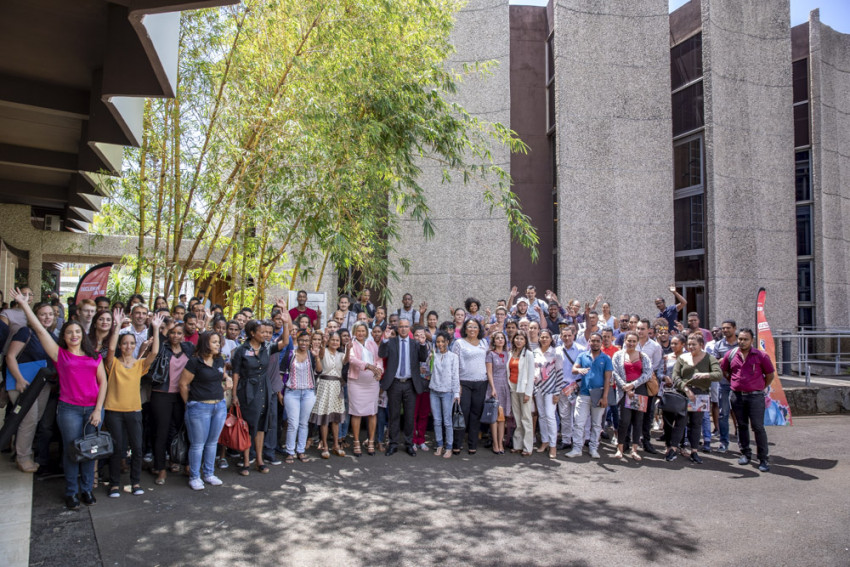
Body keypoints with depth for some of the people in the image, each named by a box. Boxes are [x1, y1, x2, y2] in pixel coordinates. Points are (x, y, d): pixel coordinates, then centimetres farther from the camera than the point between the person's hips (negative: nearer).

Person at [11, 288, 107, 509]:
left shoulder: (94, 357, 10)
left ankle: (86, 489, 21)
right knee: (72, 451, 2)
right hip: (69, 409, -2)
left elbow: (103, 382, 6)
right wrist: (24, 305, -4)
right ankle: (71, 492, 18)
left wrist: (98, 409, -2)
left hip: (93, 409, 2)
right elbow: (40, 330, -2)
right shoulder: (60, 354, 4)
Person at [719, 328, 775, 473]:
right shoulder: (730, 355, 3)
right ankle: (745, 454, 23)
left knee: (758, 427, -4)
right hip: (737, 395, 3)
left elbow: (770, 375, 4)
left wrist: (761, 388, 7)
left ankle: (763, 458, 4)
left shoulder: (760, 356, -5)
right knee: (742, 425, 12)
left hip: (755, 396, -3)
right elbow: (724, 370, 19)